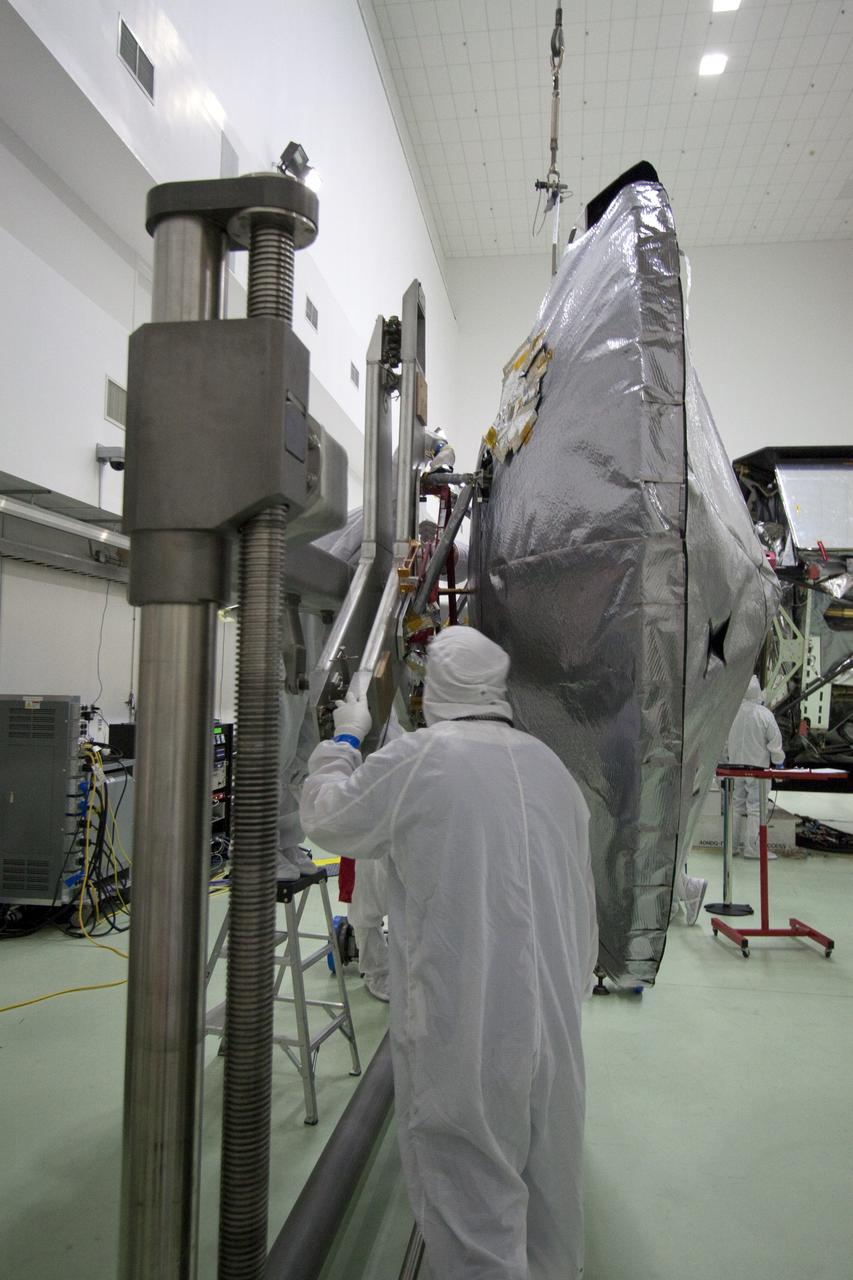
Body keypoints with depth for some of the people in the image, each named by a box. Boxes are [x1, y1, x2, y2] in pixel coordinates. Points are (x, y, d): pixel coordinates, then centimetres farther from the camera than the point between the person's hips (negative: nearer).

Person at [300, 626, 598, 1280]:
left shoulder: (418, 758, -13)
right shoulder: (552, 765, 6)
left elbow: (325, 817, 3)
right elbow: (584, 905, 12)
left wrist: (345, 738, 17)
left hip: (464, 1035, -6)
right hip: (557, 1028, 6)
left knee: (476, 1217, 7)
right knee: (551, 1201, 22)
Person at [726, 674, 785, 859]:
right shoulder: (765, 714, -17)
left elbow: (725, 740, 6)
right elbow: (775, 741, -10)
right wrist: (778, 761, 6)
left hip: (736, 766, 4)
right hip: (758, 767, -4)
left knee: (737, 805, 15)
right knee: (756, 807, 2)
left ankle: (733, 844, 20)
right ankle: (752, 848, 5)